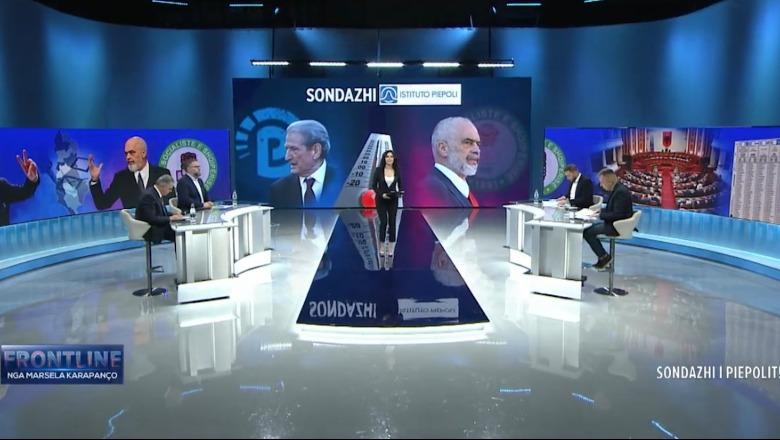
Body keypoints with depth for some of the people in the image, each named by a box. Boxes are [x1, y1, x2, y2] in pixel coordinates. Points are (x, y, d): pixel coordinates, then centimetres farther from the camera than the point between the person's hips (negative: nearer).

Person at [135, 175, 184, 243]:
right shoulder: (149, 195, -21)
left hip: (158, 226, 9)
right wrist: (170, 218, -21)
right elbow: (151, 219, -27)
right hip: (150, 230, -9)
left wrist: (173, 215, -1)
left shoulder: (158, 194, 8)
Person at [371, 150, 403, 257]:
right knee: (383, 222, -8)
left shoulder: (397, 171, 0)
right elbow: (373, 185, -5)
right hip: (381, 200, -2)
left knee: (392, 223, 1)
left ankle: (391, 249, 10)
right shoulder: (378, 170, -8)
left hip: (393, 201, 2)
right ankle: (382, 248, 7)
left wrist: (399, 193, -13)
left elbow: (400, 185, 7)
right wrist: (381, 194, -19)